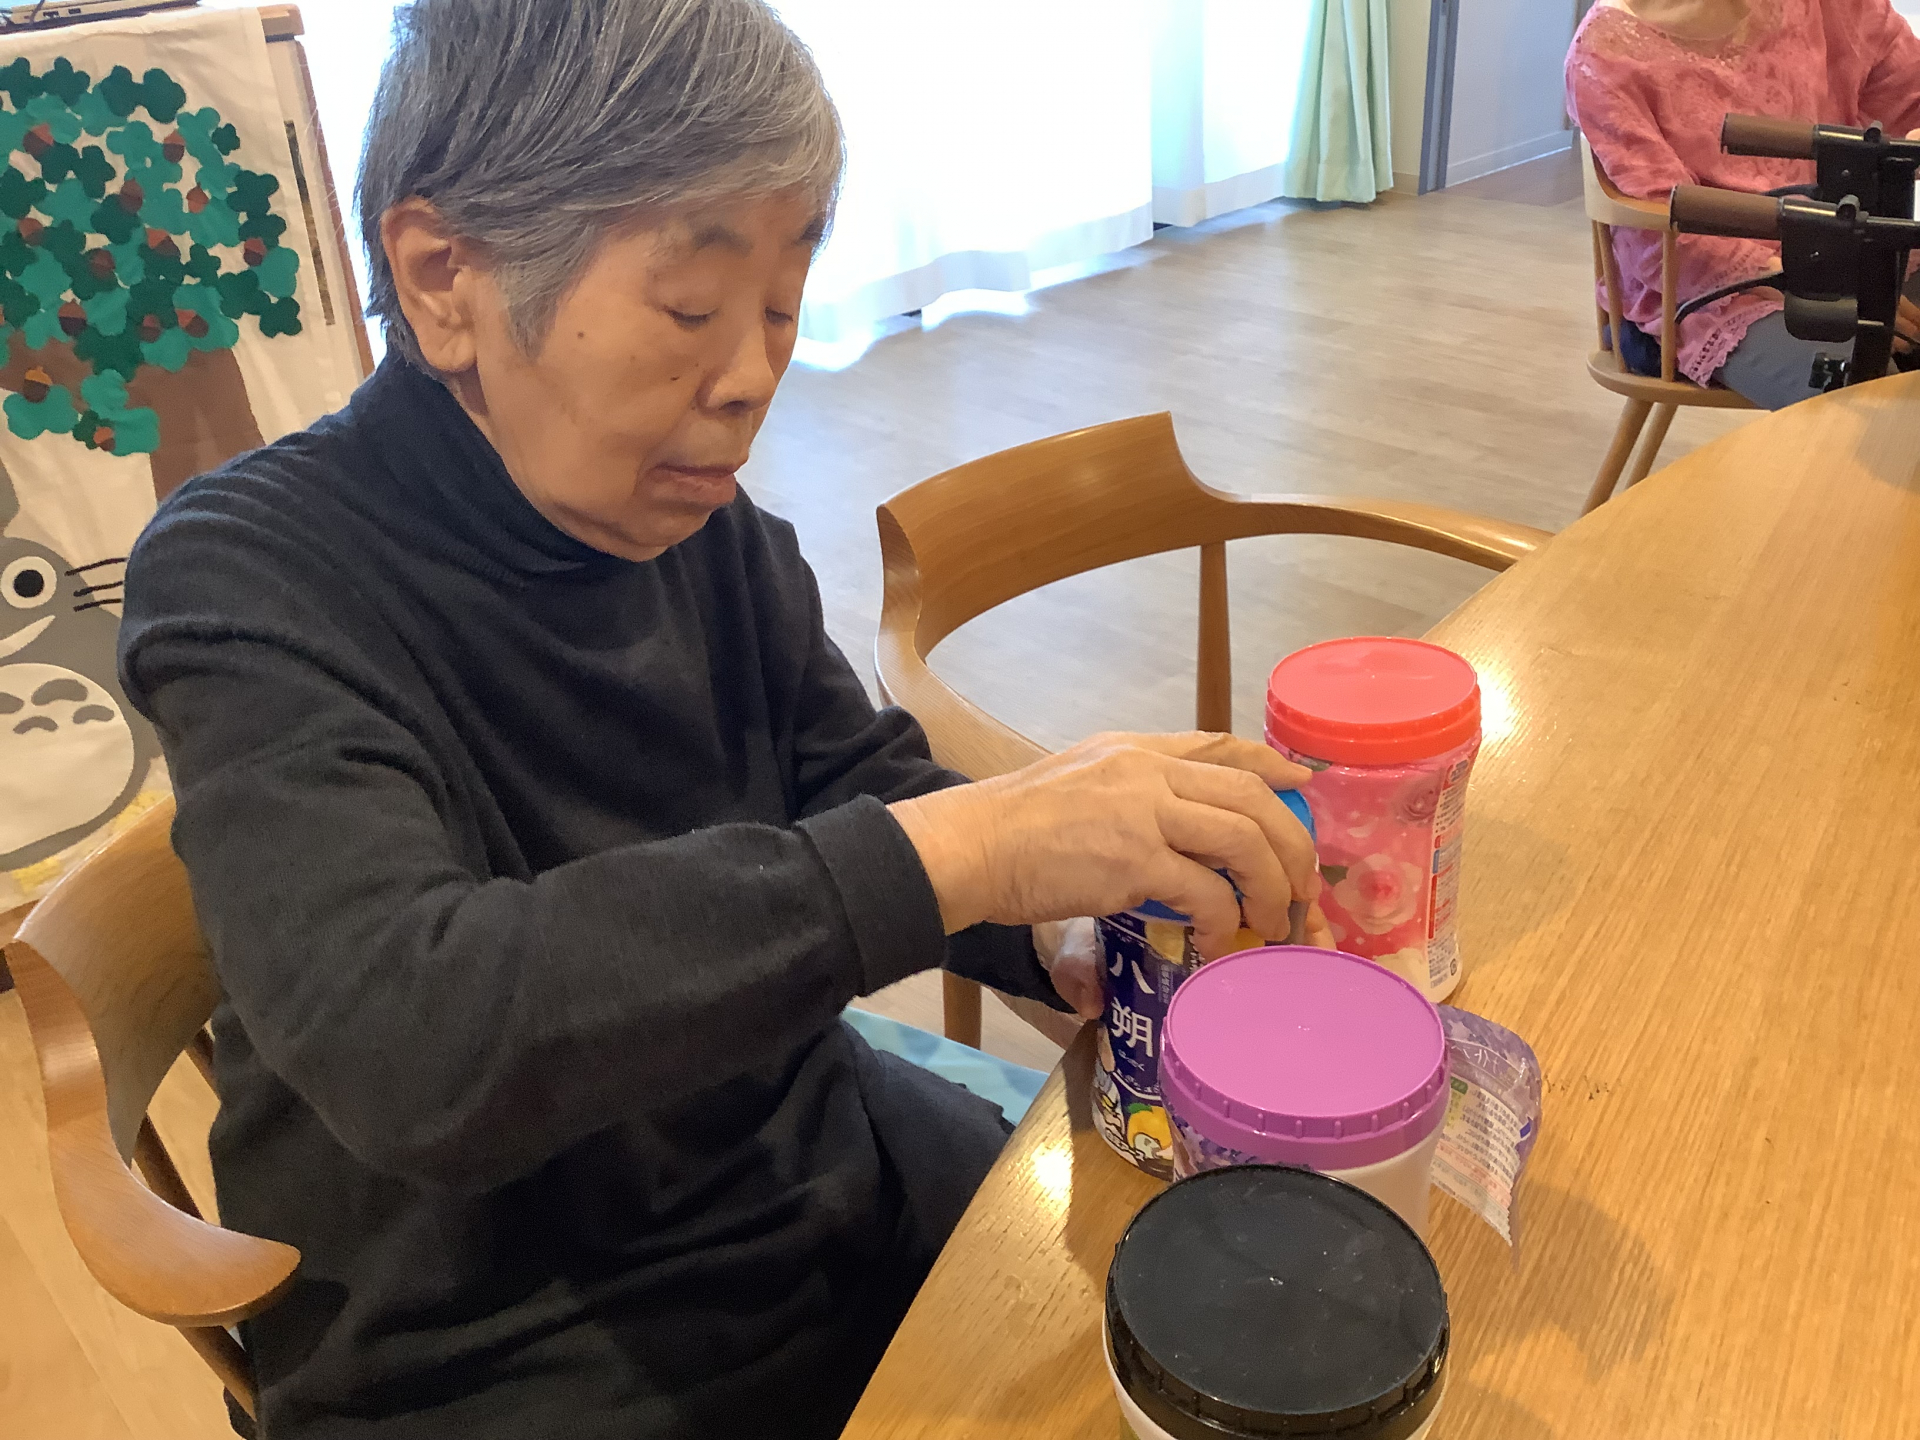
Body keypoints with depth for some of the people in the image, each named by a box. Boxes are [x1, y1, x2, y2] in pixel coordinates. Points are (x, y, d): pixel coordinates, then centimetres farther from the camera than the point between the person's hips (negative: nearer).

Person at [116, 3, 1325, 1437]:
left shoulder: (710, 526, -4)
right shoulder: (253, 579, -21)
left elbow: (863, 785, 5)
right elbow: (399, 1040, -36)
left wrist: (1066, 928, -15)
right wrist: (956, 851, -40)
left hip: (823, 1180, 6)